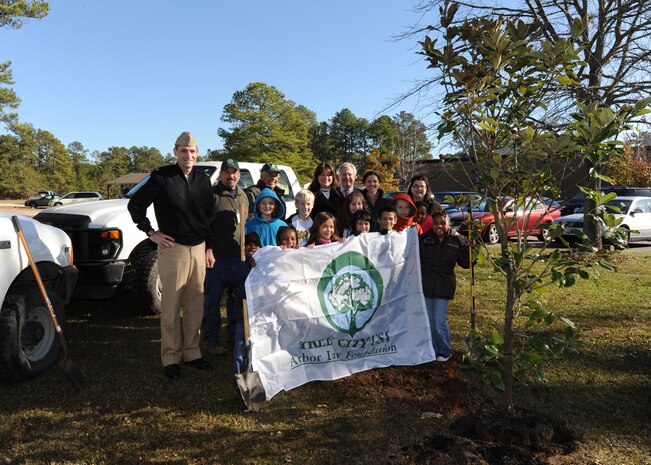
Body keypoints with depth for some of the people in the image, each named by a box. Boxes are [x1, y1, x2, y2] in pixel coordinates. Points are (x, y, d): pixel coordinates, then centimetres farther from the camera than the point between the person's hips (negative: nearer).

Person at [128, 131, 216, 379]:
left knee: (195, 305, 10)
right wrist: (150, 233, -4)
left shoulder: (203, 180, 8)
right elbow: (135, 204, -1)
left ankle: (191, 352, 22)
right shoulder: (162, 177, -6)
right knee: (171, 307, 1)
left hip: (198, 248, 5)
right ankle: (171, 358, 12)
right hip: (173, 249, -5)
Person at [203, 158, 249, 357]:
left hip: (238, 256, 6)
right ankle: (211, 339, 10)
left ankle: (234, 333, 27)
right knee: (213, 299, 1)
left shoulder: (243, 196, 15)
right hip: (216, 256, -6)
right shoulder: (212, 194, -6)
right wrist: (208, 249, -17)